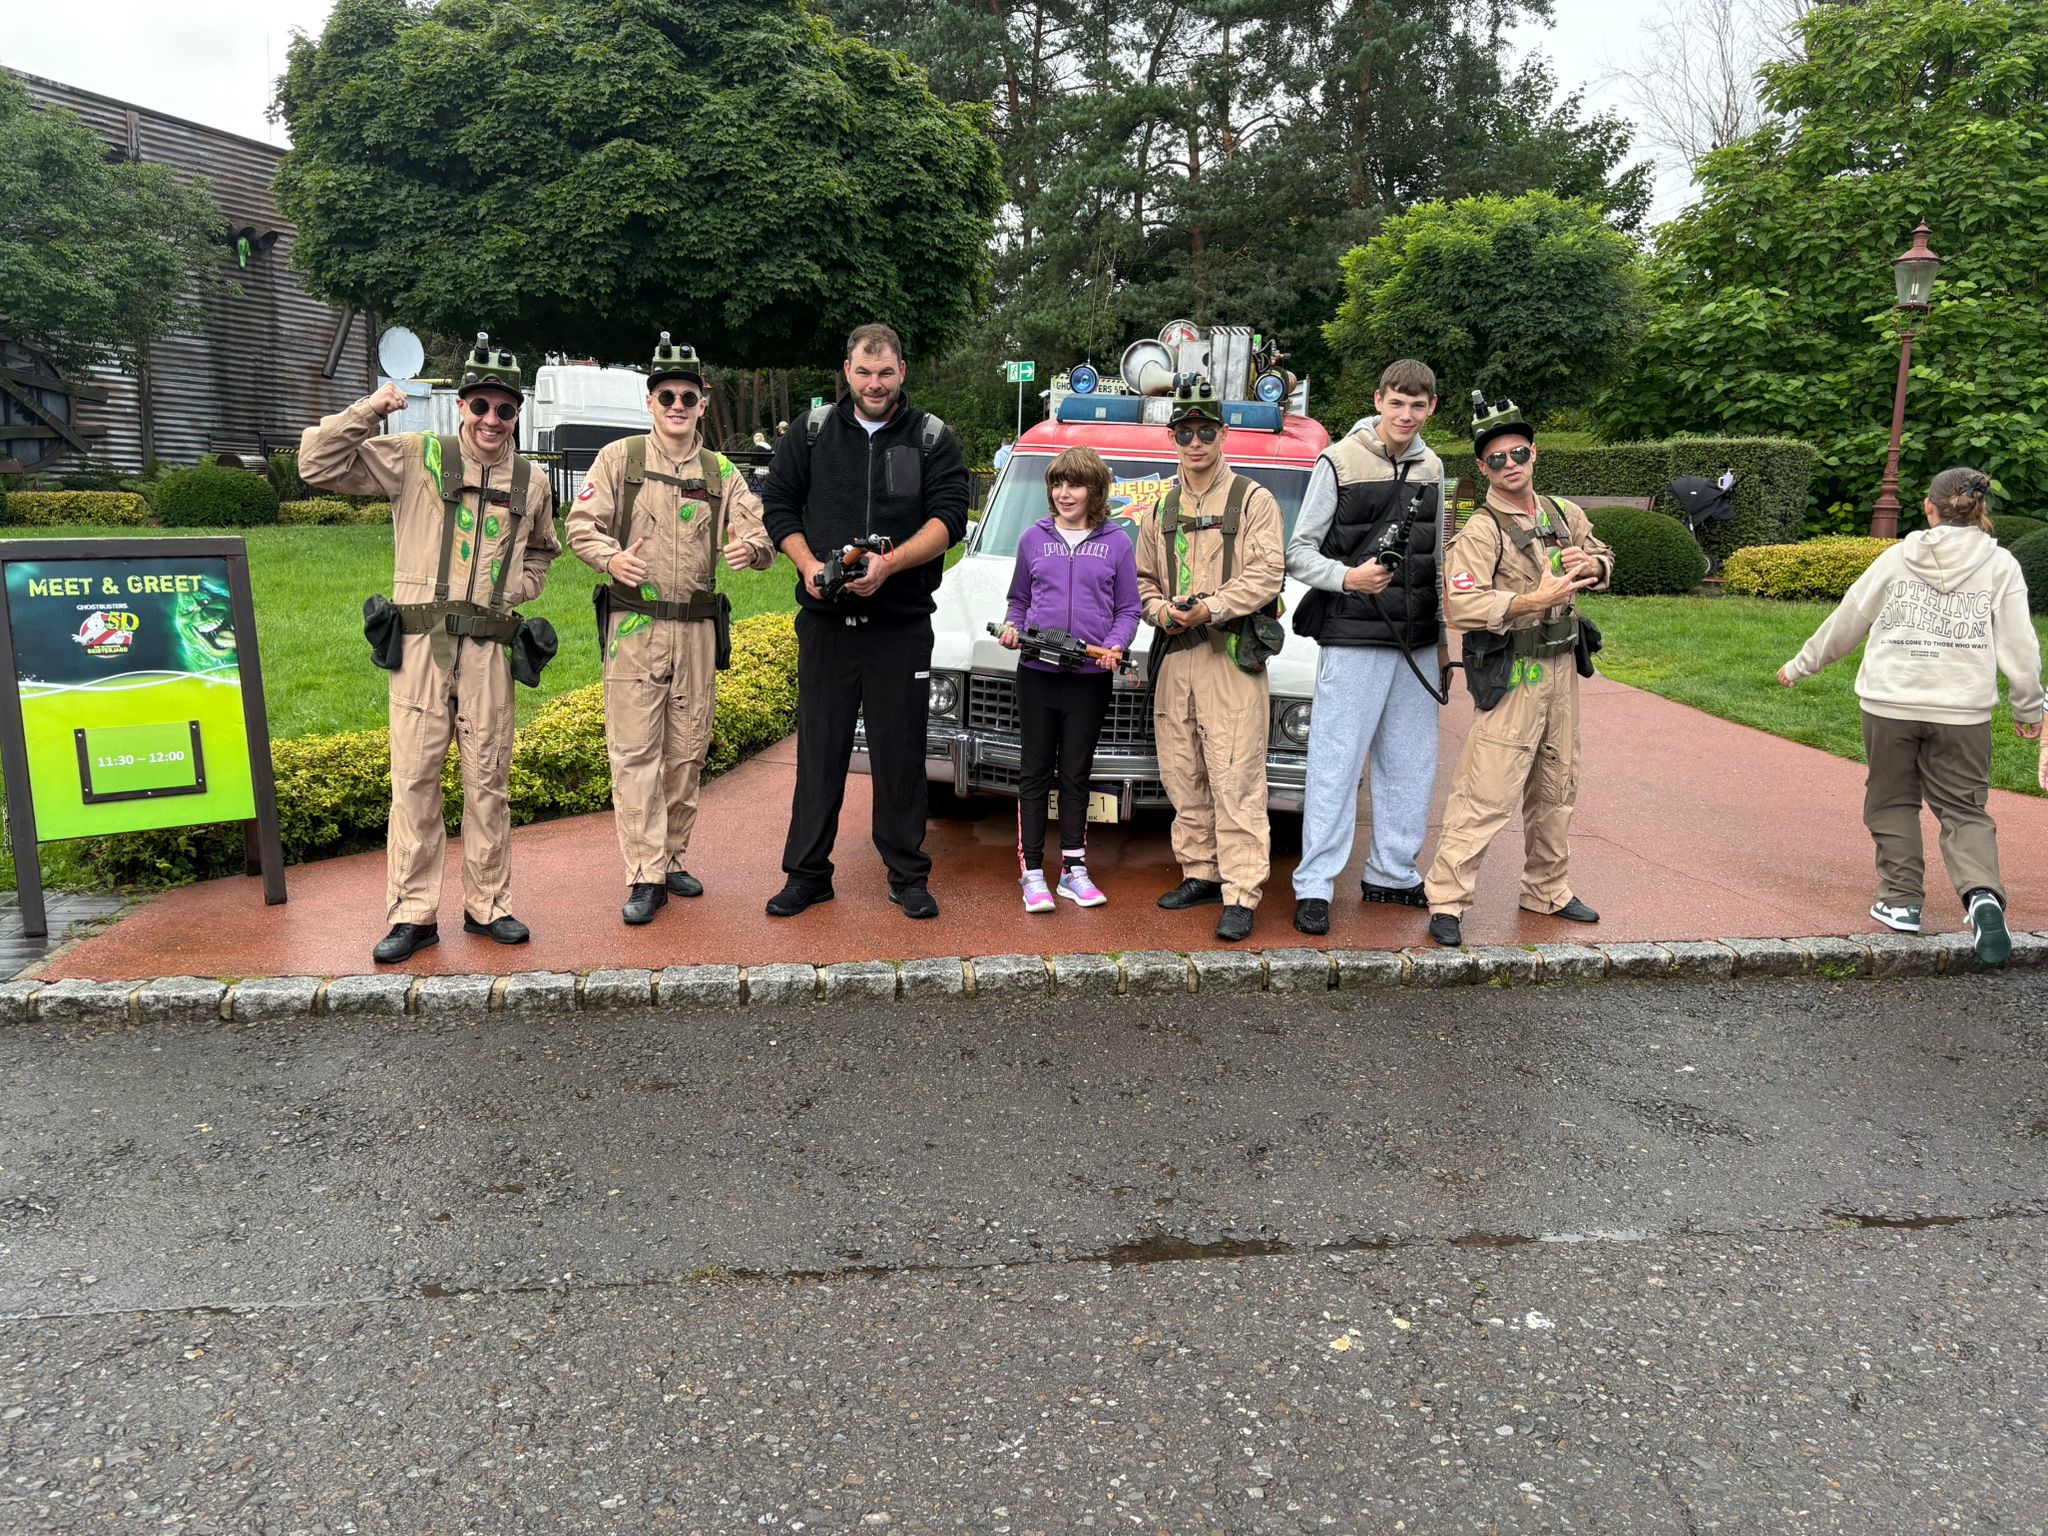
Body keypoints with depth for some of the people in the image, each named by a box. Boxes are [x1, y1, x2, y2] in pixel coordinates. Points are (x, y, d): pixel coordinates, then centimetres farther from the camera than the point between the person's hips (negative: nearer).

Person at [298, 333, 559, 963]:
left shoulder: (531, 482, 12)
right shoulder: (414, 458, 2)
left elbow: (541, 550, 29)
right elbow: (318, 465, -1)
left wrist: (517, 590, 10)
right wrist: (368, 410, -8)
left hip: (489, 646, 3)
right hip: (420, 642, -2)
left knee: (489, 779, 8)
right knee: (415, 775, 0)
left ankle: (488, 905, 21)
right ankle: (413, 914, 9)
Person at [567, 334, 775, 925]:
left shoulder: (721, 472, 10)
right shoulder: (620, 458, 3)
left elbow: (761, 538, 1)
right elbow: (581, 524, -2)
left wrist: (751, 549, -23)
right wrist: (610, 557, -23)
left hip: (697, 629, 3)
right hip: (633, 626, -3)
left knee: (687, 751, 10)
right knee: (635, 751, -6)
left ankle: (673, 858, 24)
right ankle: (645, 876, -2)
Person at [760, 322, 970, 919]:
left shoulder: (934, 439, 5)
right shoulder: (812, 432, 10)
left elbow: (948, 517, -5)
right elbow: (778, 503, 10)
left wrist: (889, 564, -19)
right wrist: (808, 563, -8)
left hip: (902, 623, -1)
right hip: (825, 619, 1)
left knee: (900, 751, 4)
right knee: (820, 748, 6)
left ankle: (908, 877, 15)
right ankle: (807, 874, 16)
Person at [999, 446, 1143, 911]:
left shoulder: (1116, 543, 3)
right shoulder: (1034, 538, 6)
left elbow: (1128, 610, 4)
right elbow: (1019, 600, 14)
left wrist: (1115, 646, -13)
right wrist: (1012, 628, -6)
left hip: (1090, 677, 0)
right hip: (1037, 674, 1)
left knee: (1076, 774, 9)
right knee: (1036, 773, 4)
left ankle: (1074, 870, 18)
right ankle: (1032, 873, 9)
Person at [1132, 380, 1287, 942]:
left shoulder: (1254, 501, 1)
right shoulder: (1160, 510, 18)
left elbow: (1265, 576, -8)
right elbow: (1143, 580, 18)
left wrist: (1211, 608, -19)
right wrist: (1162, 611, -3)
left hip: (1232, 658, -5)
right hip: (1174, 656, 6)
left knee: (1235, 781, -8)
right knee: (1183, 778, 9)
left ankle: (1241, 895, -7)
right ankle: (1200, 874, 21)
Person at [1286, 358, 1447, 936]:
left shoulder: (1431, 468, 13)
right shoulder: (1339, 463, -4)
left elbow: (1438, 559, 19)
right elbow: (1299, 551, -5)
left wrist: (1444, 634, 18)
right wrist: (1346, 577, -23)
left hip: (1417, 643, 6)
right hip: (1353, 639, -6)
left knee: (1412, 764, 11)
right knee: (1336, 765, -5)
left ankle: (1392, 873, 24)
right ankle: (1314, 885, 2)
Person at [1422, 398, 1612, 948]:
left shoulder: (1563, 514, 9)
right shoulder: (1479, 532, -13)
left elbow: (1603, 553, 27)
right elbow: (1461, 607, -25)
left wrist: (1592, 564, 2)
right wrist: (1534, 601, -31)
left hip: (1561, 668, 8)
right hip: (1512, 676, -7)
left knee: (1555, 789, 17)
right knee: (1485, 794, -11)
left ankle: (1549, 891, 31)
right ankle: (1446, 901, -6)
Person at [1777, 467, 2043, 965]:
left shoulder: (1897, 557, 2)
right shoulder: (2000, 565, 2)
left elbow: (1848, 620, 8)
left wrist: (1801, 665, 20)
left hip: (1891, 704, 0)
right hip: (1962, 708, 0)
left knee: (1894, 802, 15)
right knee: (1964, 809, 8)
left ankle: (1900, 900, 17)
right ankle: (1983, 894, -15)